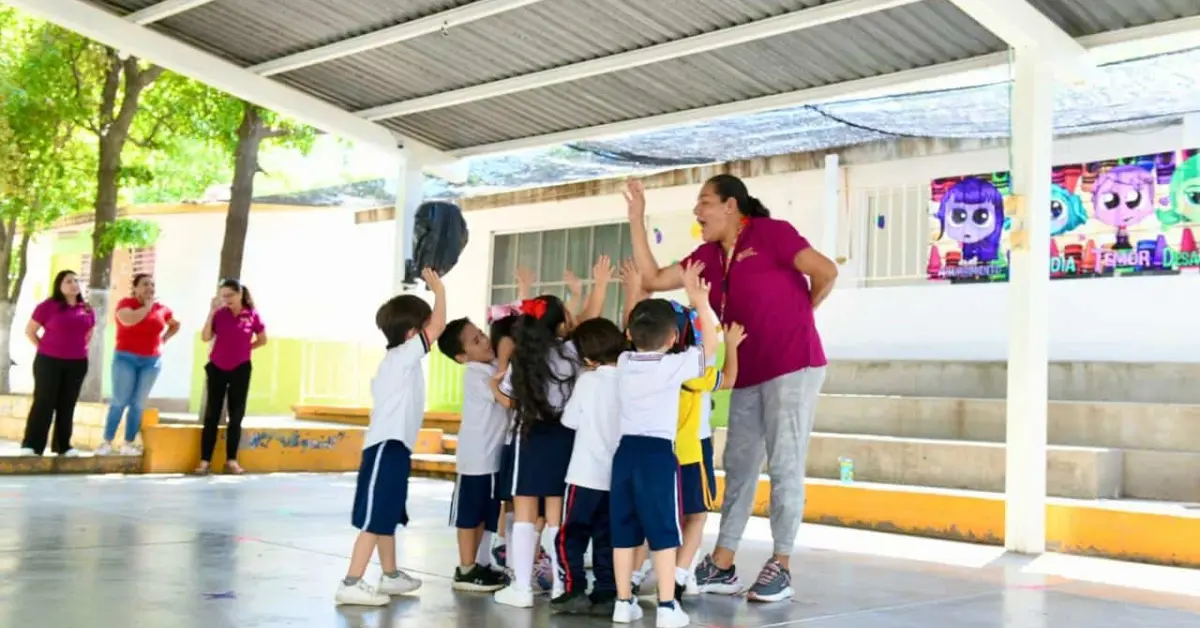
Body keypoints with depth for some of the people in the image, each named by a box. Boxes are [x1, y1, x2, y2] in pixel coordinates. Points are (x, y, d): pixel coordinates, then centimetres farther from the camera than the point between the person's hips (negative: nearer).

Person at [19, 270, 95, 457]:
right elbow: (29, 331, -1)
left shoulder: (87, 309, 7)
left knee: (67, 405, 8)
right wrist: (44, 348, -2)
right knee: (44, 403, -3)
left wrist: (78, 347, 12)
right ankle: (31, 445, 1)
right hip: (49, 361, -4)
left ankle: (63, 446, 15)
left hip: (77, 363, 4)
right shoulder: (48, 306, -6)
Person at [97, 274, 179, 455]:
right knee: (119, 401, -5)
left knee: (138, 404, 4)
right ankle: (107, 442, 2)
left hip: (152, 361, 4)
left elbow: (176, 325, 27)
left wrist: (163, 339, 11)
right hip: (126, 358, -4)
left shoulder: (161, 308, 8)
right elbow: (129, 320, -26)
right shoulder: (125, 302, -4)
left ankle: (129, 444, 8)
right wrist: (147, 306, -12)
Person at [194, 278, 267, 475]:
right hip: (217, 368, 0)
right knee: (211, 415, 1)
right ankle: (205, 460, 4)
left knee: (236, 416, 5)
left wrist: (243, 348, 0)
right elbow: (205, 337, -14)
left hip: (240, 370, 0)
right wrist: (212, 311, -18)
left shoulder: (252, 315, -5)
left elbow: (263, 340, 8)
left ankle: (231, 460, 13)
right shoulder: (219, 313, -4)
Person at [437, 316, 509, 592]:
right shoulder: (474, 375, -17)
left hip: (494, 454, 8)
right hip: (476, 456, -8)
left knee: (486, 514, 14)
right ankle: (466, 570, 7)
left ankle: (479, 565, 23)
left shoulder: (495, 365, 8)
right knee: (470, 514, 1)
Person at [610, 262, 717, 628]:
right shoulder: (675, 366, -6)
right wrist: (700, 303, 6)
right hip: (658, 454, -5)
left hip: (625, 451, 5)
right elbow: (711, 344, 4)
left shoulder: (624, 363, 7)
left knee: (623, 531, 10)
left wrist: (639, 301, 31)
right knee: (663, 532, 0)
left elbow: (633, 335, 29)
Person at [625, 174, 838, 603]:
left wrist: (799, 311, 1)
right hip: (749, 374, 7)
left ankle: (780, 567, 5)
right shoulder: (708, 255, 12)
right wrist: (637, 219, 7)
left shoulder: (769, 232, -9)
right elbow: (653, 280, 9)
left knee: (784, 465, -4)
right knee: (738, 466, 8)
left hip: (794, 364, -7)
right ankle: (721, 567, 13)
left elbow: (826, 272, -15)